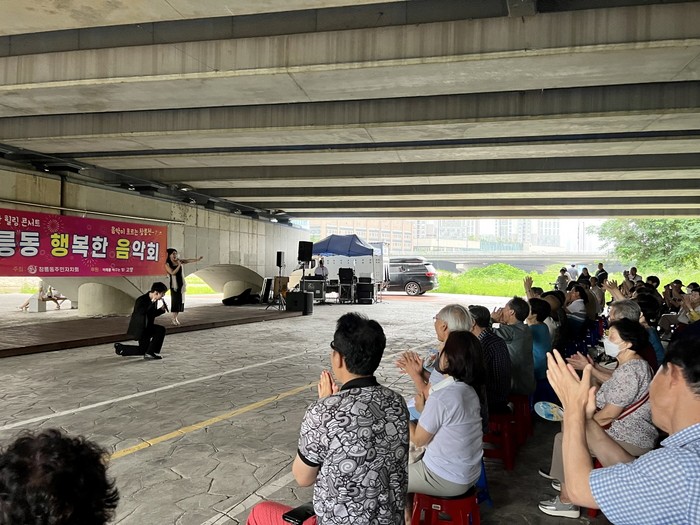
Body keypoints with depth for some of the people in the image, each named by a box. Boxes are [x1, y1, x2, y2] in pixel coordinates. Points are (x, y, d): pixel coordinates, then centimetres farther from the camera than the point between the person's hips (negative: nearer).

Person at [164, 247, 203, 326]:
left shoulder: (179, 261, 4)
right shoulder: (167, 264, -7)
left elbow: (188, 261, -6)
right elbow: (173, 272, -20)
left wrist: (197, 259, -20)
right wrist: (179, 265, -21)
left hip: (181, 284, 5)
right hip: (174, 285, -5)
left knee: (180, 300, 5)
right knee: (175, 300, -6)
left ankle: (175, 317, 15)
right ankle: (174, 319, 0)